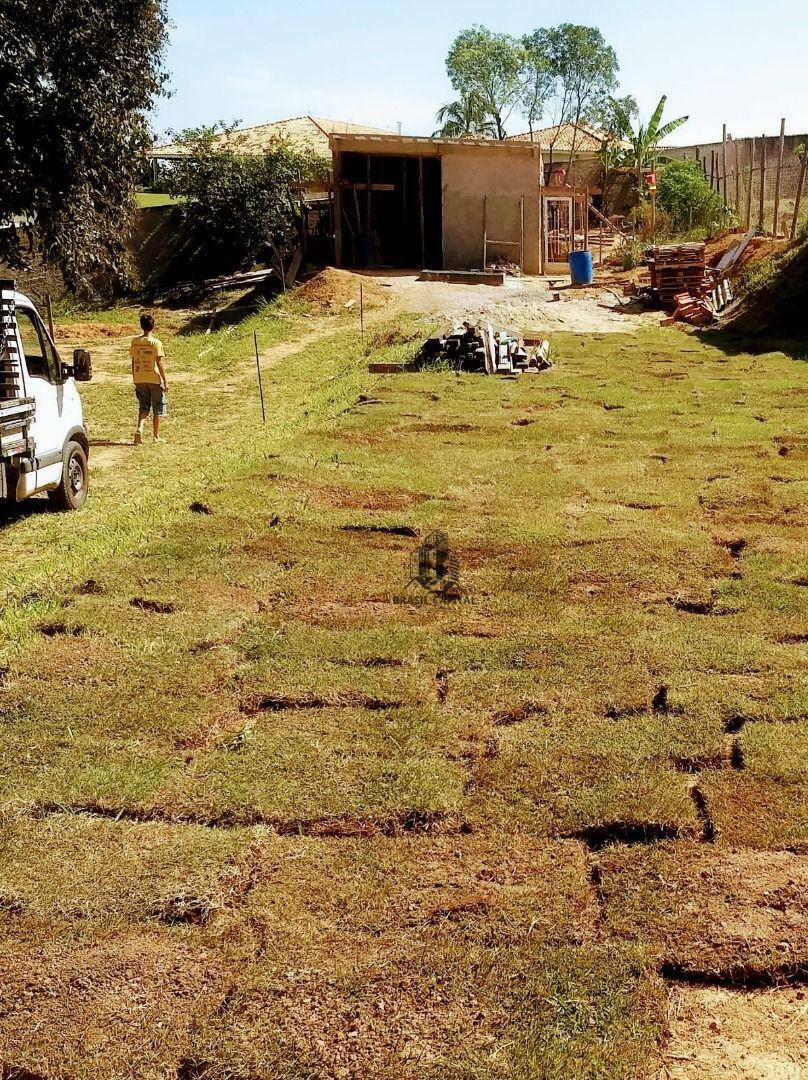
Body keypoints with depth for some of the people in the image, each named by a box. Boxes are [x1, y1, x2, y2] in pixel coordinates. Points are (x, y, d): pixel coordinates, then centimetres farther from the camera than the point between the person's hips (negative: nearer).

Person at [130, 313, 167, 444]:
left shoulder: (135, 341, 1)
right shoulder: (156, 343, -12)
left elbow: (133, 362, 6)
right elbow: (160, 363, -14)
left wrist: (135, 379, 15)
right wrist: (165, 381, -8)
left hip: (140, 379, 4)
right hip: (155, 379, -4)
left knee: (143, 407, 14)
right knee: (158, 408, 10)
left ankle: (139, 429, -9)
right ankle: (156, 436, 15)